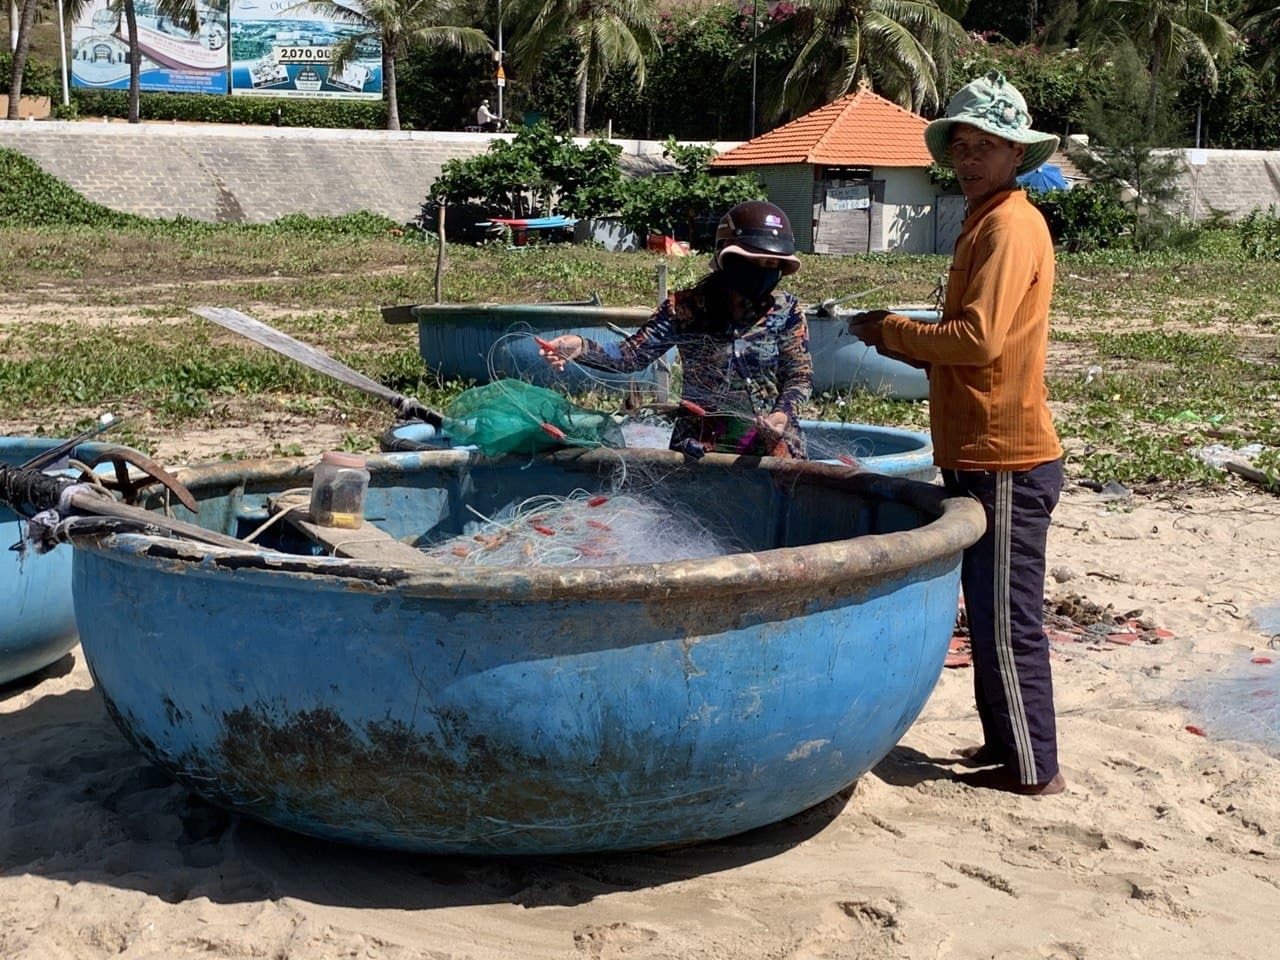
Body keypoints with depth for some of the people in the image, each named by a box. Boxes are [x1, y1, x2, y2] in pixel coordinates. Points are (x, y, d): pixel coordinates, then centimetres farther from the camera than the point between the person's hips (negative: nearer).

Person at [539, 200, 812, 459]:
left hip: (771, 444, 0)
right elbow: (634, 354, -11)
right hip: (700, 444, 0)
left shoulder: (787, 311, -4)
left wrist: (783, 414, -23)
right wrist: (581, 347, -29)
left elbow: (800, 375, -2)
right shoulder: (685, 307, -7)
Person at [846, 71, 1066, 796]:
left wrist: (893, 331, -10)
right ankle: (1005, 745, 30)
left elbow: (979, 338, -24)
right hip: (981, 456, 10)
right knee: (991, 618, 18)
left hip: (1005, 463, -10)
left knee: (1007, 624, -2)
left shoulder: (1010, 226, -14)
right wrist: (903, 341, 3)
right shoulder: (987, 222, 17)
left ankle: (1034, 769, 9)